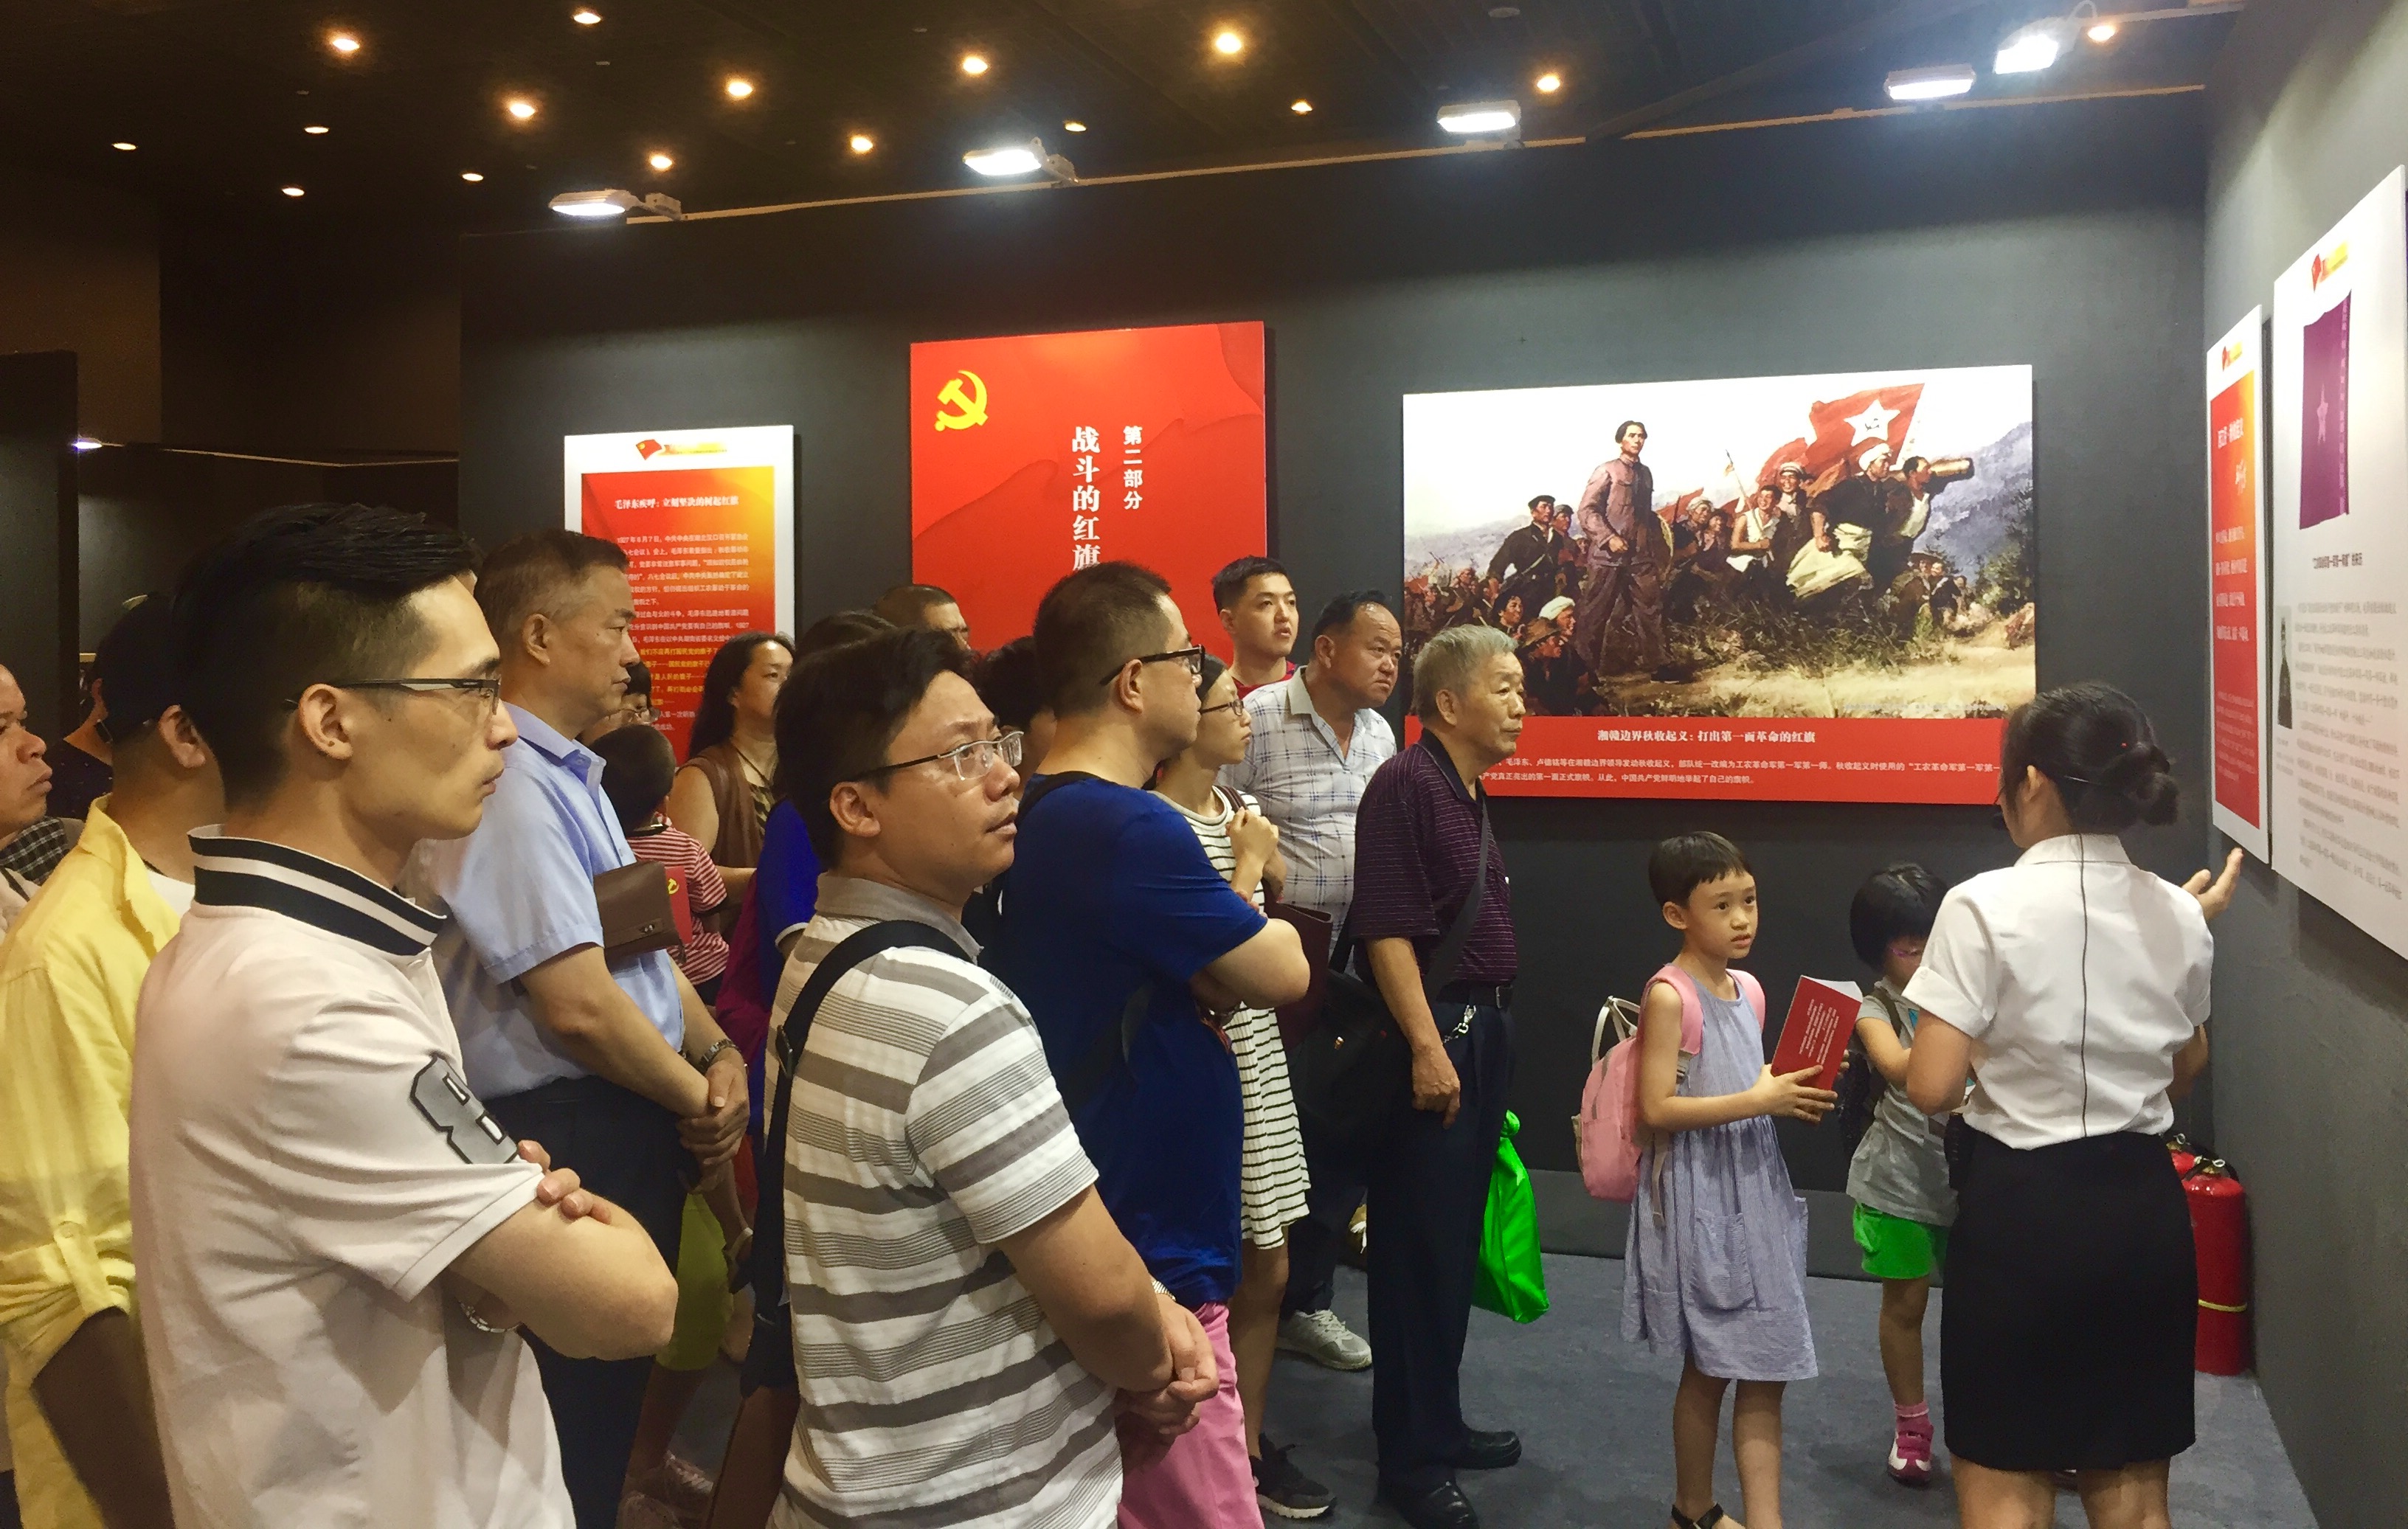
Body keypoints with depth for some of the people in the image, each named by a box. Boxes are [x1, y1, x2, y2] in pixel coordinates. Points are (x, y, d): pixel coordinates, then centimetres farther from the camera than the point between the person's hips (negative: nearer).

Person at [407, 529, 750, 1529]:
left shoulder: (572, 777, 12)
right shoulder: (512, 785, -20)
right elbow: (577, 1004, -24)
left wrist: (716, 1052, -1)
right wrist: (696, 1095, -10)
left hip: (634, 1126, 10)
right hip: (572, 1135, -10)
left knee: (618, 1391, 21)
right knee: (578, 1420, 5)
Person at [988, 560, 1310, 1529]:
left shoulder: (1036, 820, 8)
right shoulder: (1133, 830, -22)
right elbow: (1283, 975, -12)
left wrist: (1211, 973, -4)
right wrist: (1250, 892, 8)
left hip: (1085, 1247, 10)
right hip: (1143, 1263, -10)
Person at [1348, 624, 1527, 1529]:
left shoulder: (1469, 793, 13)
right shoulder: (1407, 784, -15)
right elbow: (1386, 929, -21)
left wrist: (1489, 1036, 17)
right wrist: (1428, 1047, -24)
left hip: (1485, 1029, 10)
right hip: (1434, 1031, -9)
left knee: (1458, 1242, 17)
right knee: (1419, 1248, -1)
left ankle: (1439, 1424, 30)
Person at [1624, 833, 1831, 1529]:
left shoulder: (1750, 991, 9)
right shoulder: (1669, 996, -15)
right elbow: (1658, 1109, -20)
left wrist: (1791, 1098, -1)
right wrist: (1757, 1101, -23)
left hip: (1754, 1192, 7)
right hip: (1697, 1200, -7)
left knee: (1765, 1372, 8)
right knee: (1709, 1368, 7)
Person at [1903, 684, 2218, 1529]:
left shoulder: (1986, 906, -15)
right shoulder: (2177, 914, 2)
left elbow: (1931, 1087, -17)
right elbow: (2184, 1073, 16)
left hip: (2023, 1205, -5)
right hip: (2144, 1204, 6)